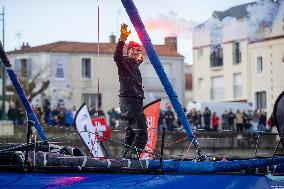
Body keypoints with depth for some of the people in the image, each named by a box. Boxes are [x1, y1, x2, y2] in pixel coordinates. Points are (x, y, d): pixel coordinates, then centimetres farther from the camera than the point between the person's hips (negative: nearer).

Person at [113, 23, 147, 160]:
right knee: (141, 134, -17)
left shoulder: (135, 64, 21)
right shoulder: (124, 62, -6)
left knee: (131, 133, 13)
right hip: (128, 101, -10)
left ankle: (125, 158, 17)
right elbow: (117, 56, -30)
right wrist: (122, 39, -41)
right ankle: (131, 157, -20)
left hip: (136, 101, 10)